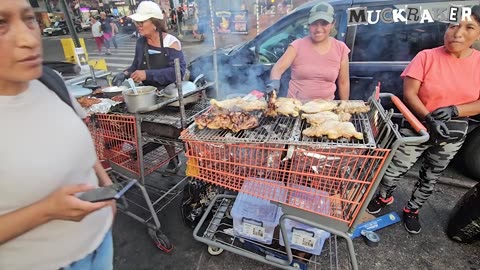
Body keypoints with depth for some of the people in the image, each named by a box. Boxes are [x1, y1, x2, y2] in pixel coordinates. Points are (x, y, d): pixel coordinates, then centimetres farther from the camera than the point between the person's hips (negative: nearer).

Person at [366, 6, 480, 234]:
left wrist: (452, 110, -20)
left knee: (430, 177, 17)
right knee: (395, 170, 3)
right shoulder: (427, 57, -10)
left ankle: (412, 210, 39)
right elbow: (408, 93, -15)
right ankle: (384, 197, 33)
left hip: (454, 133, 4)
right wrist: (429, 119, -26)